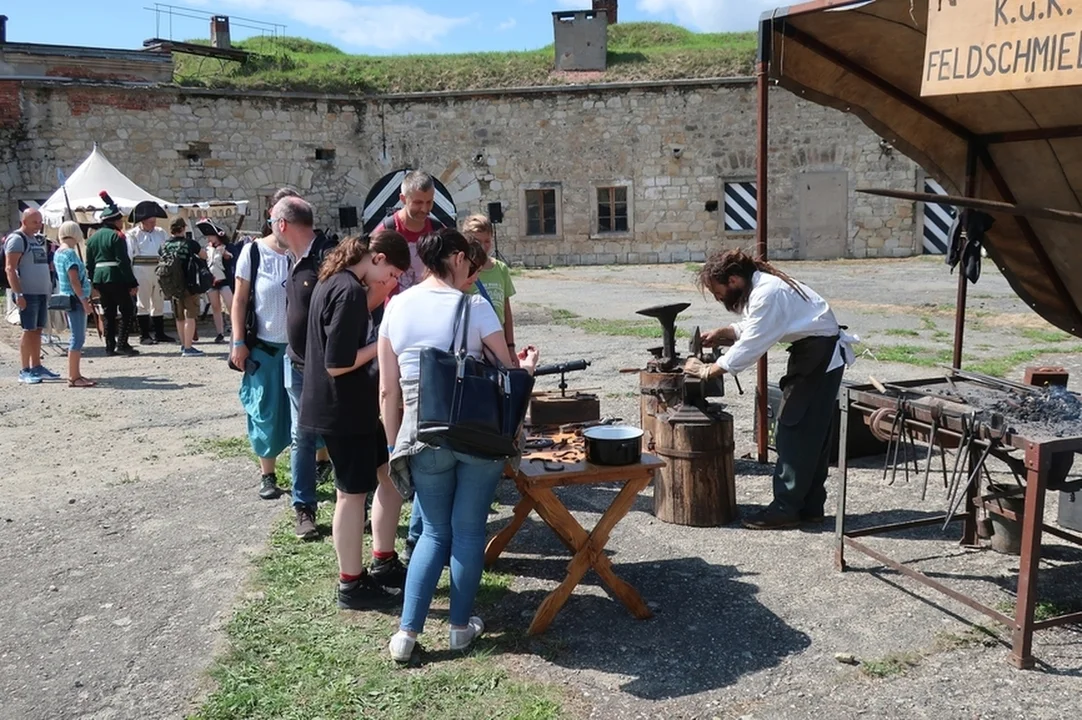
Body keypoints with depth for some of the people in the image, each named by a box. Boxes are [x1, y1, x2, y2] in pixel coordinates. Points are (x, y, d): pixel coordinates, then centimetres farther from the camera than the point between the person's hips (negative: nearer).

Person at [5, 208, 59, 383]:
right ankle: (24, 370, -1)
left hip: (42, 292, 7)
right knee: (29, 331, -6)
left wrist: (49, 289, 17)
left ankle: (36, 367, 16)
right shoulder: (16, 239, -8)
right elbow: (10, 268, -14)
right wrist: (18, 294, -20)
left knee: (37, 331, 10)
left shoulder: (39, 239, 17)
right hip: (27, 293, -7)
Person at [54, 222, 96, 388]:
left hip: (69, 298, 10)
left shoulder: (58, 253, 13)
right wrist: (84, 300, -19)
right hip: (75, 299, -10)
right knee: (78, 338, -7)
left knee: (77, 337, 15)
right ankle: (74, 377, -6)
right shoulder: (70, 253, -15)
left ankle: (74, 374, 20)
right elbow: (74, 281, -20)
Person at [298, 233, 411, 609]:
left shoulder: (333, 281, 9)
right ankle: (352, 585, 17)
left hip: (347, 404, 10)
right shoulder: (350, 291, -22)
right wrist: (382, 344, -14)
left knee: (390, 476, 18)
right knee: (353, 493, 2)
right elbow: (338, 363, -25)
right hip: (343, 409, -10)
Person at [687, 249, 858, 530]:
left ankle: (785, 508, 0)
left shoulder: (768, 294, -25)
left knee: (797, 431, -6)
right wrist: (721, 333, -1)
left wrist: (706, 371, -17)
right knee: (811, 432, 12)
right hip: (809, 353, 10)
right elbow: (751, 329, 16)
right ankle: (809, 506, 20)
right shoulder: (757, 287, 5)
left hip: (821, 355, -10)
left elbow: (749, 348, -25)